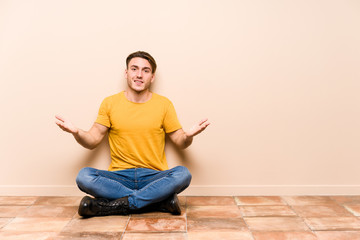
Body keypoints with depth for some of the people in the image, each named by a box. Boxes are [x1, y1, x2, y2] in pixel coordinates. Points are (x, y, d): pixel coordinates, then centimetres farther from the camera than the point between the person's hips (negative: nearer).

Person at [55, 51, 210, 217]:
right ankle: (162, 200, -23)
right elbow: (92, 141, 5)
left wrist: (188, 136, -17)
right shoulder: (110, 103, 6)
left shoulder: (164, 104, 5)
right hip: (119, 177, 1)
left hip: (154, 177, 0)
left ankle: (109, 206, -23)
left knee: (183, 174, -30)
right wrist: (76, 132, -16)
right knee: (84, 176, -27)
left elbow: (180, 142, 7)